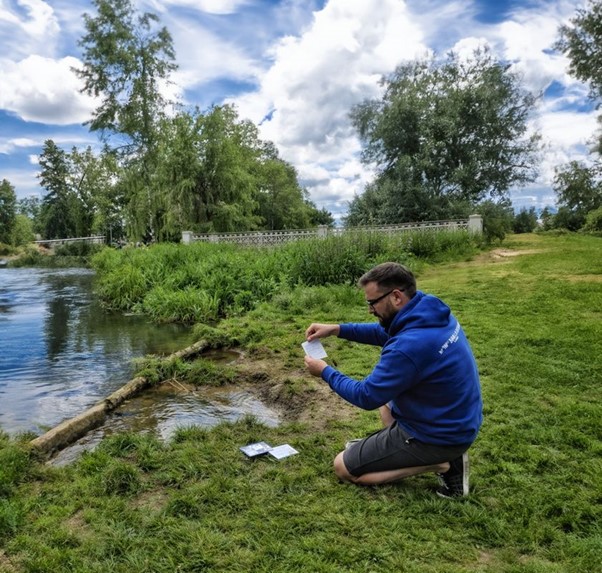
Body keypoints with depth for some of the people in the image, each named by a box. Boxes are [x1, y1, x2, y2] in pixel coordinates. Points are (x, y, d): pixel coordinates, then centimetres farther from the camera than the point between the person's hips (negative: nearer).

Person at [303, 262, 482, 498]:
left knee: (343, 467, 4)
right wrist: (336, 329, 3)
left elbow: (366, 396, -20)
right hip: (458, 421, 9)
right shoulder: (432, 312, -5)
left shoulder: (408, 346, -33)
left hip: (439, 435, -8)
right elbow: (385, 333, 12)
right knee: (384, 393, 32)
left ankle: (439, 462, -2)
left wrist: (325, 371, -6)